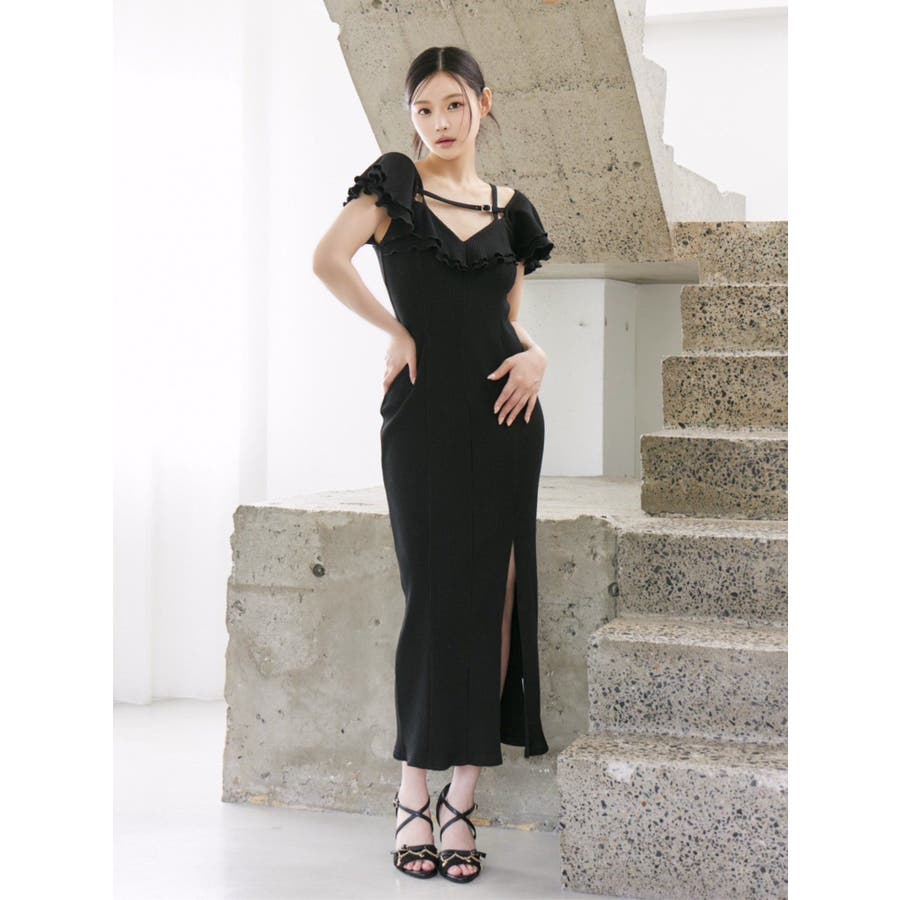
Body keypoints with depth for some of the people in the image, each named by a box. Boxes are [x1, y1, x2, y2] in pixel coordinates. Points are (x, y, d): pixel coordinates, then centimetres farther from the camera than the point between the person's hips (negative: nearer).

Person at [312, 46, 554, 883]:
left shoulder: (508, 207, 14)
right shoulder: (395, 185, 1)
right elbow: (327, 259, -16)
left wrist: (535, 354, -2)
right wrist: (397, 332, -10)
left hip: (504, 412, 4)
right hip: (426, 415, -4)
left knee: (495, 599, 2)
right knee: (436, 596, -4)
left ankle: (462, 797, 10)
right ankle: (413, 792, 7)